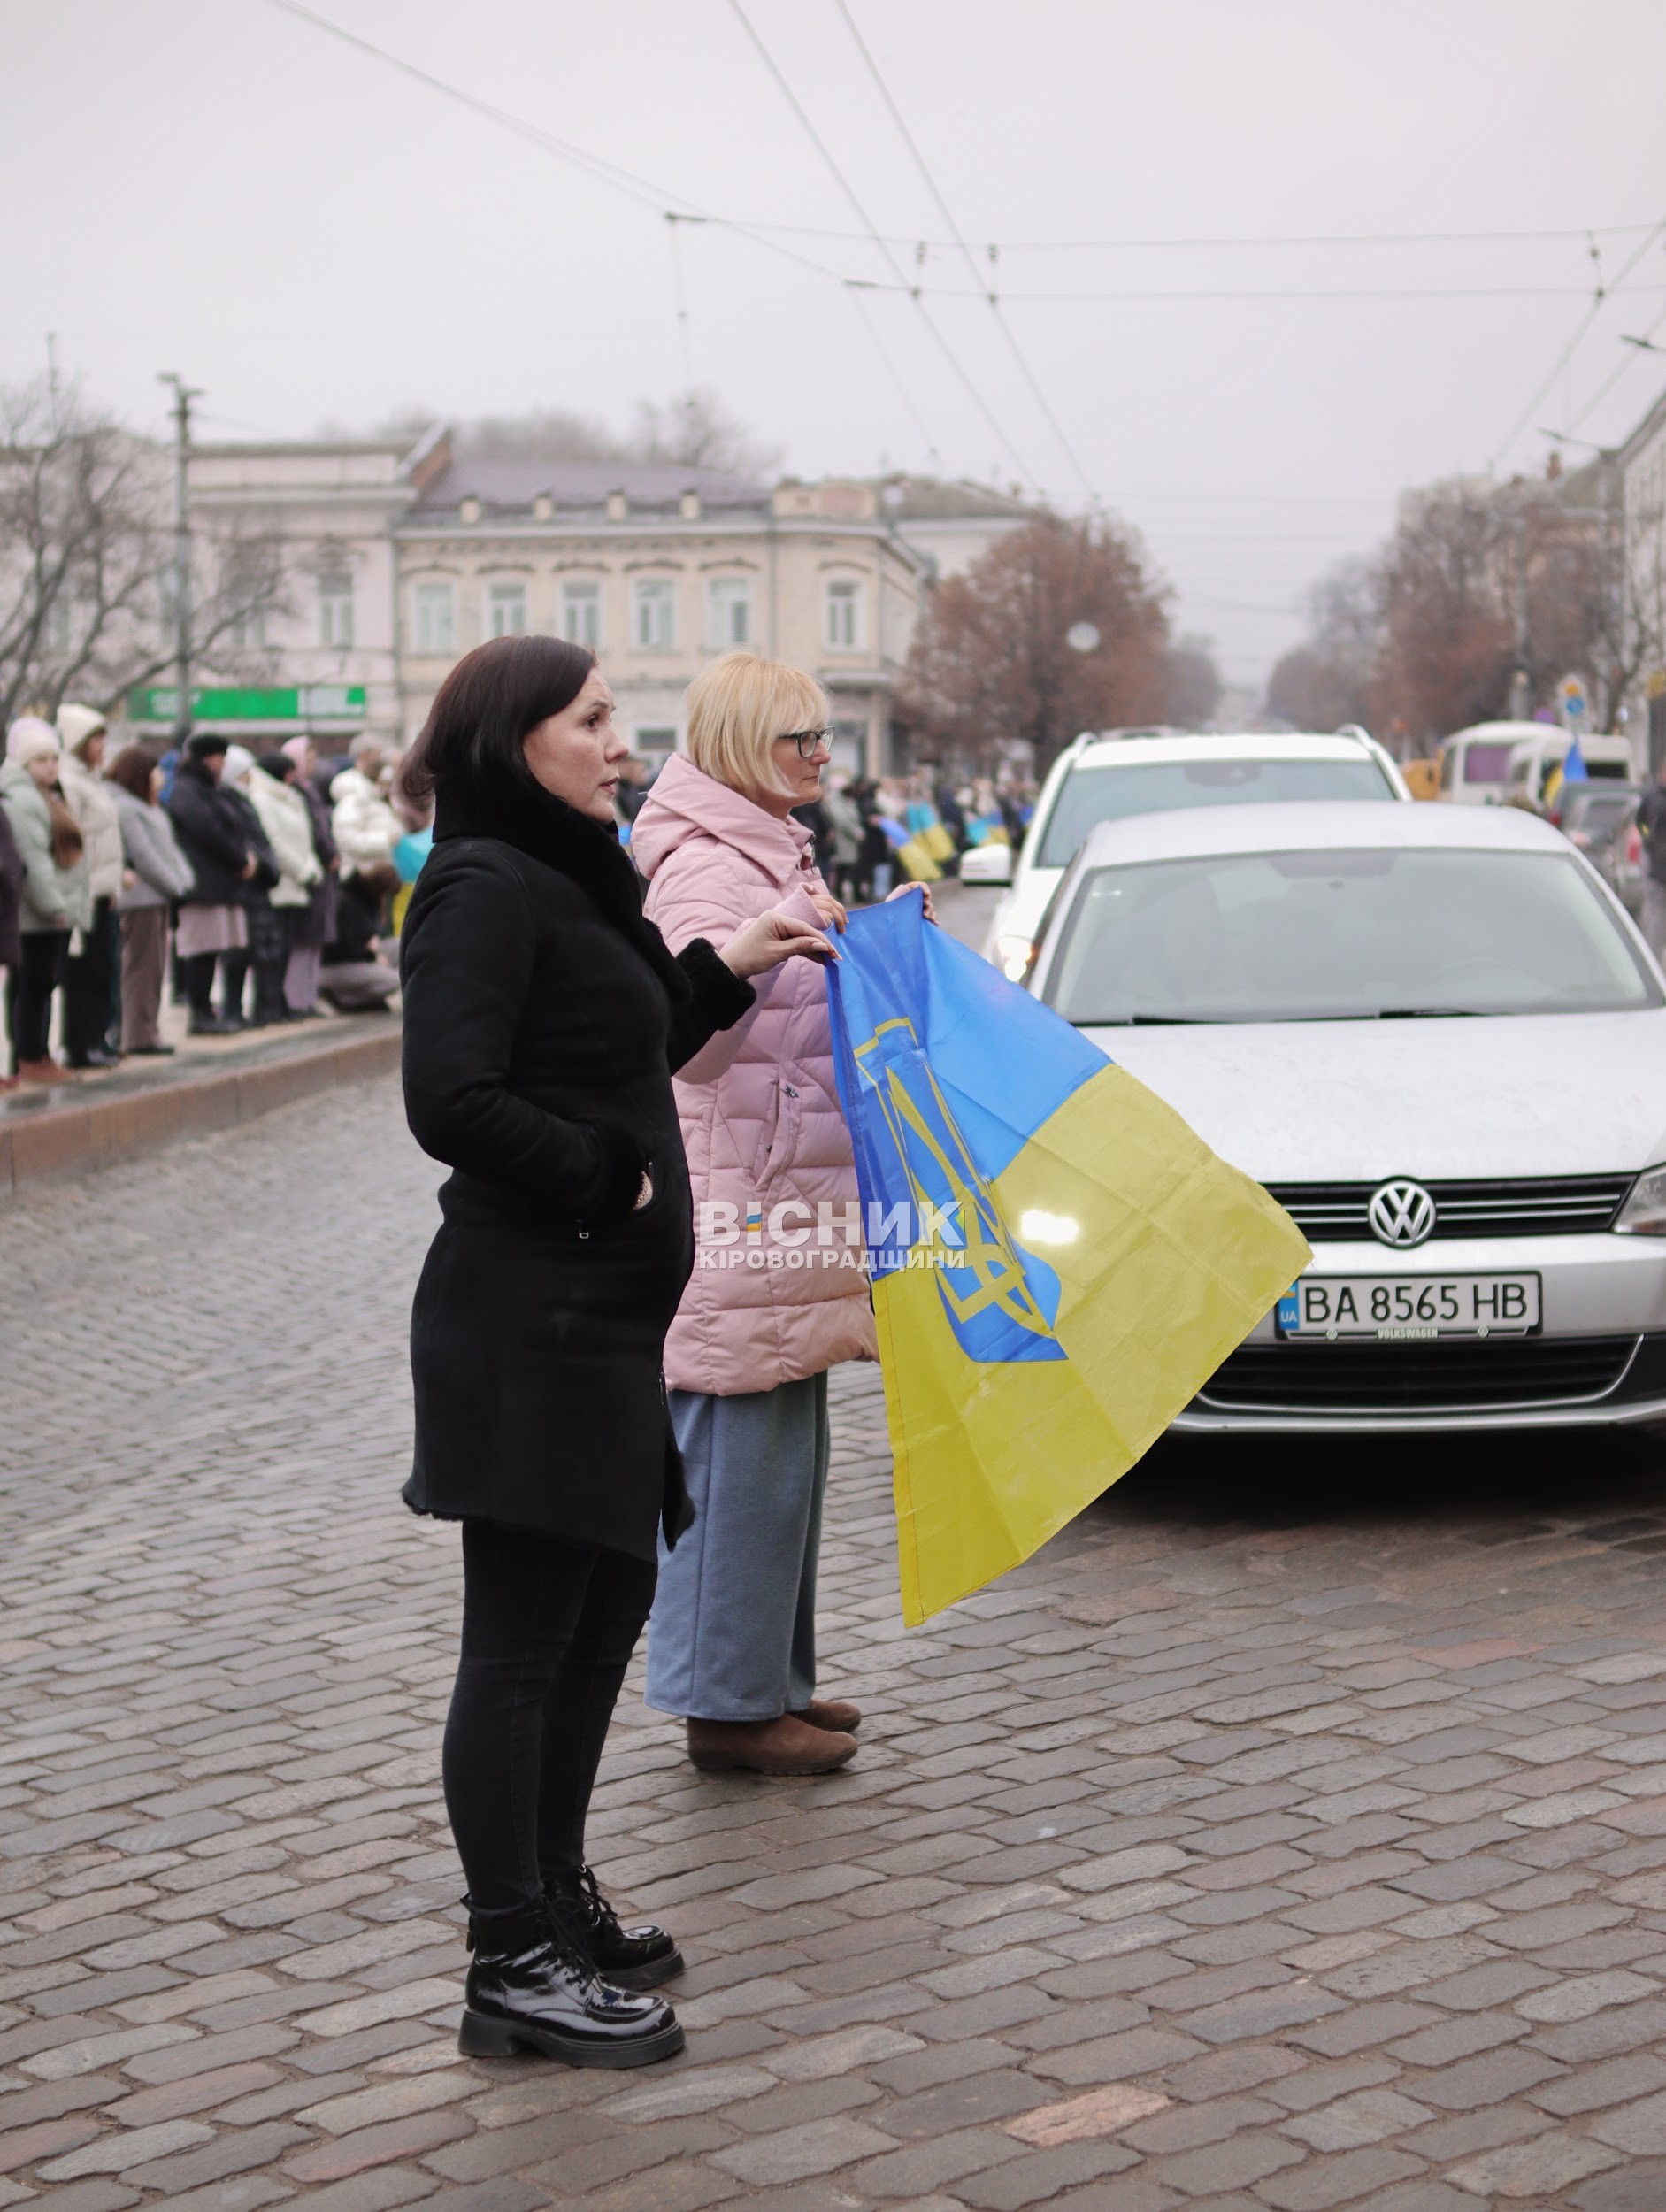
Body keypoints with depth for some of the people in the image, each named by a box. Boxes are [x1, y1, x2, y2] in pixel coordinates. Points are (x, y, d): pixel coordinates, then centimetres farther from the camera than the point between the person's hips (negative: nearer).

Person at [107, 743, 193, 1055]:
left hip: (159, 896, 10)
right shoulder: (124, 807, -13)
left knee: (154, 968, 12)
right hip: (140, 896, -10)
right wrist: (175, 885, -12)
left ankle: (148, 1031, 16)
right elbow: (143, 854, -17)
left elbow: (169, 846, 19)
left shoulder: (146, 807, 20)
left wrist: (183, 879, 6)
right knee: (142, 967, -7)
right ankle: (139, 1036, -5)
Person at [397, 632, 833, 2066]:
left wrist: (725, 971, 19)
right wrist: (610, 1181, -14)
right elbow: (455, 1102, -23)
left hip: (596, 1317, 10)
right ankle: (514, 1967, 5)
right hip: (527, 1317, -10)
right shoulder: (485, 889, -13)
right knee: (523, 1643, -4)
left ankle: (556, 1898, 31)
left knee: (607, 1608, 18)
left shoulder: (564, 881, 18)